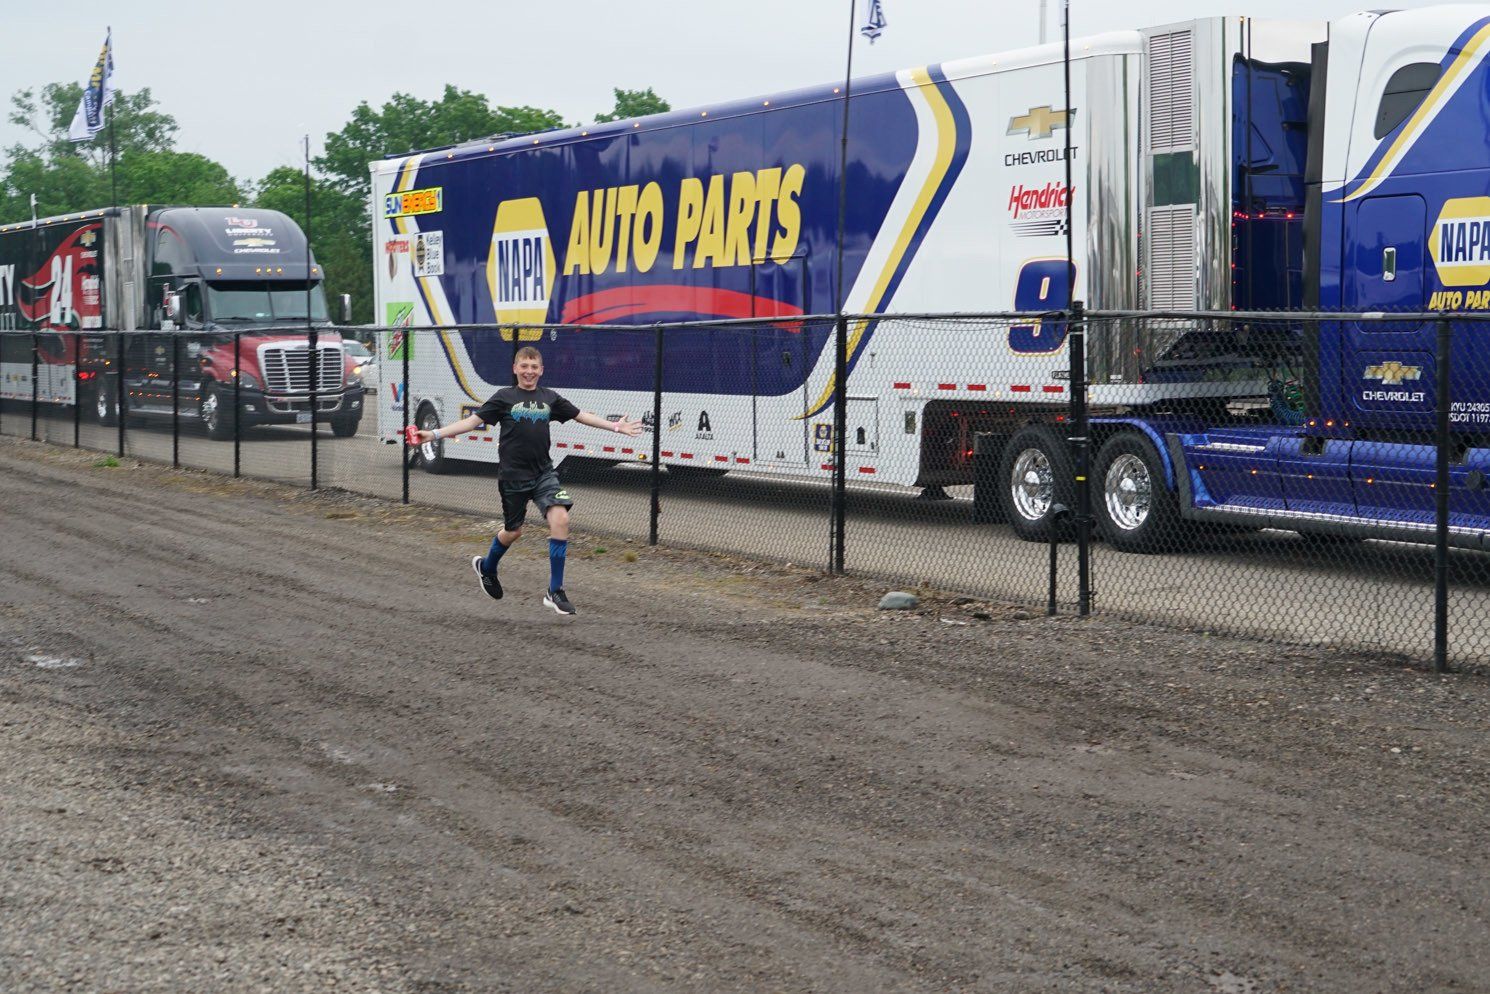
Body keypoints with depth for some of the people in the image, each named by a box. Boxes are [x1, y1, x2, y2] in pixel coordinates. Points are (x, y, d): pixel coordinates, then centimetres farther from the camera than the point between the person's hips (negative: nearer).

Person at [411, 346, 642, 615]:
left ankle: (555, 592, -9)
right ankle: (486, 567, 44)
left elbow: (581, 415, 15)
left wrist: (615, 426, 11)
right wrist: (434, 434, -13)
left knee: (560, 519, -17)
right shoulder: (504, 397, -3)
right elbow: (473, 421, -5)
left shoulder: (549, 398, 6)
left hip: (543, 473, 2)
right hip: (512, 476, -2)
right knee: (513, 531, 10)